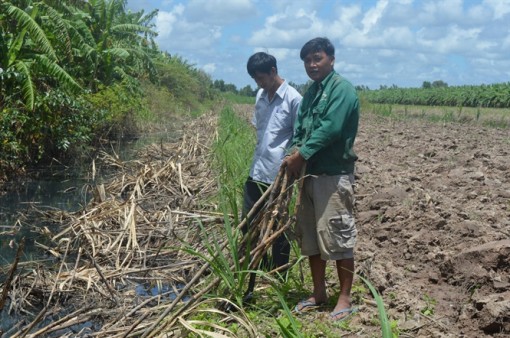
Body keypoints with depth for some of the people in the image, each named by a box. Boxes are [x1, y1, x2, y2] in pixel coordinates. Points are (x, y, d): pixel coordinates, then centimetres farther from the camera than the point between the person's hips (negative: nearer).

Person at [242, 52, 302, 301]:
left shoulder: (293, 99, -10)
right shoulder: (260, 96, 12)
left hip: (278, 177, -7)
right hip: (256, 173, 7)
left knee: (278, 232, 5)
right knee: (248, 229, 8)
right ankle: (245, 287, 17)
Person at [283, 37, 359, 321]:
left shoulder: (342, 89, -10)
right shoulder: (311, 92, 16)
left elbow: (330, 128, -21)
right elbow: (300, 128, 14)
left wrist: (301, 155, -17)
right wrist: (295, 153, -6)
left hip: (334, 175, -9)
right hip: (310, 173, 9)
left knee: (338, 237, -3)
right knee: (310, 236, 13)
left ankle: (345, 298, 9)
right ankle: (319, 293, 26)